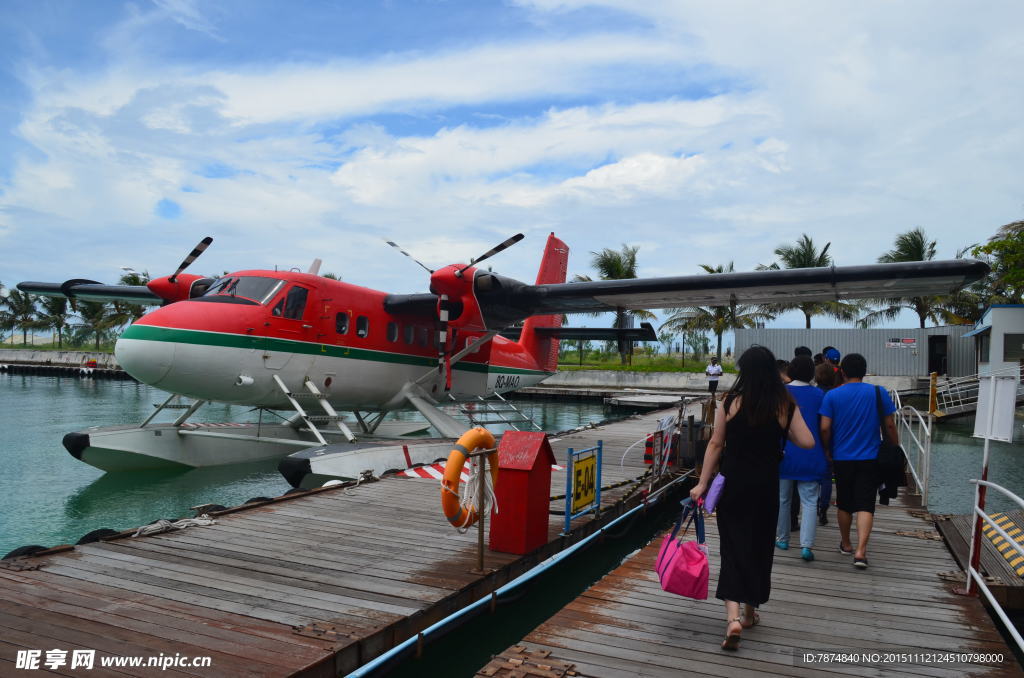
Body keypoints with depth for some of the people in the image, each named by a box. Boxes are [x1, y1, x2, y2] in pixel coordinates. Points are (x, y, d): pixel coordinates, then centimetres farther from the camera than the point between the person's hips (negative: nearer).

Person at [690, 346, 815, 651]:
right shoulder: (785, 405, -4)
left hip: (733, 484, -1)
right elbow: (807, 442, -4)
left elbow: (715, 444, -5)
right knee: (760, 548, 16)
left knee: (733, 546, 3)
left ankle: (733, 617, -12)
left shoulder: (730, 402, -7)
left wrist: (702, 482, 1)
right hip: (766, 485, 2)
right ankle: (750, 612, 30)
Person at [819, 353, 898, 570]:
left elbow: (825, 428, -9)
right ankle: (861, 551, -12)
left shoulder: (832, 396, -6)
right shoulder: (880, 393, -2)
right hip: (870, 458, 0)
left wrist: (827, 450, 7)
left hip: (842, 458, 0)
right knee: (865, 505, -1)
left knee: (844, 504, 15)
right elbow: (889, 426, 0)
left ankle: (846, 545, 30)